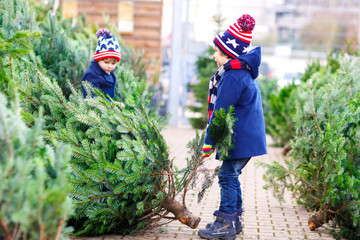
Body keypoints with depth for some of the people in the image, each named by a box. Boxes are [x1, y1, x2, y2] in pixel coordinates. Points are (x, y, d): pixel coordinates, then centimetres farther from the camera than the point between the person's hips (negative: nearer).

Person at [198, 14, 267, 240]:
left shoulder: (232, 76, -19)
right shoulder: (245, 72, 15)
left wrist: (209, 142, -13)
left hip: (240, 139, -10)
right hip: (248, 136, 10)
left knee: (228, 176, -6)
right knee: (231, 175, 17)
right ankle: (234, 219, 25)